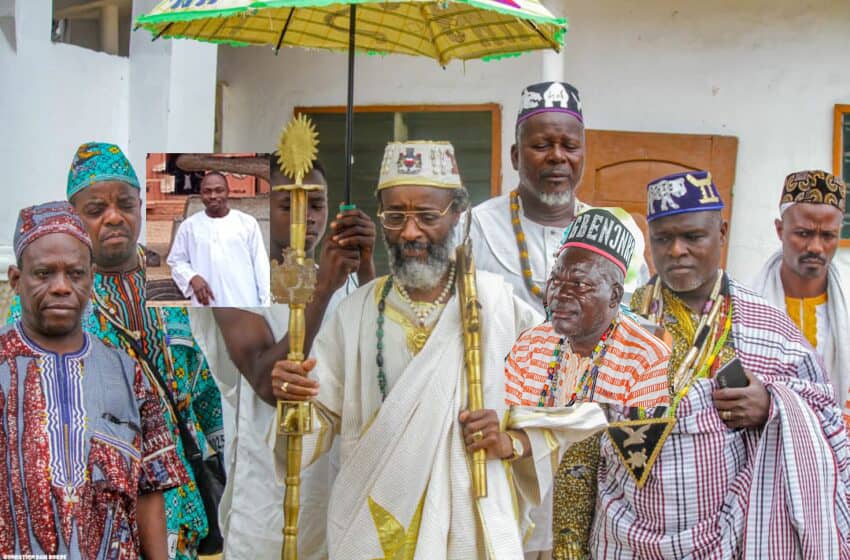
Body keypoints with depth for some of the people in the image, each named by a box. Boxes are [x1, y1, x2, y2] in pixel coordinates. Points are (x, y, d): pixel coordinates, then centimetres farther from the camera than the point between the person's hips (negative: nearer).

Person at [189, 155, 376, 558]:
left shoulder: (346, 283, 8)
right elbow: (270, 386, -21)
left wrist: (366, 268, -21)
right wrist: (323, 289, -24)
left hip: (341, 477, 4)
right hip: (270, 487, -4)